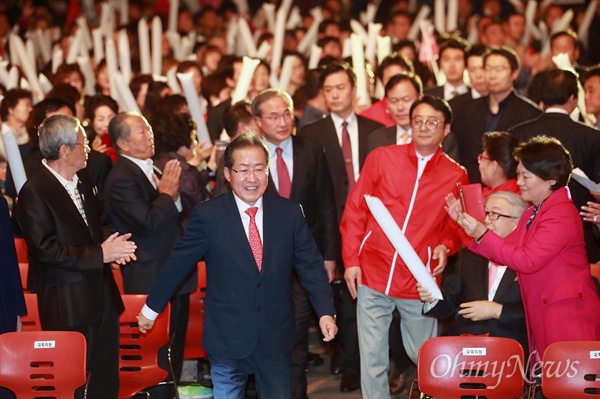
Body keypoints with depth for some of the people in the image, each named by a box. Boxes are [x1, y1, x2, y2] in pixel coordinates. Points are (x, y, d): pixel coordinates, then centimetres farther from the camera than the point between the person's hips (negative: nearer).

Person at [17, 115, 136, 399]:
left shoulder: (84, 181, 11)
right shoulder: (35, 192, -15)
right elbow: (45, 248, -21)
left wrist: (113, 244, -2)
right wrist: (99, 255, -19)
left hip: (102, 296, 8)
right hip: (68, 305, -8)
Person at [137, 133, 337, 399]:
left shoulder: (289, 213, -1)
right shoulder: (208, 215, -7)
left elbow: (310, 265, 1)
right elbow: (178, 264, 0)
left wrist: (326, 312, -9)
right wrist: (151, 308, 7)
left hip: (276, 337, 2)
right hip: (228, 336, -2)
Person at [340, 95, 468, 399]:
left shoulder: (456, 175, 3)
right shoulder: (381, 158, 1)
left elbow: (456, 225, 11)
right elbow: (354, 211, 4)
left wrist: (445, 247, -10)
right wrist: (351, 260, -1)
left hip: (420, 283, 0)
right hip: (373, 276, 0)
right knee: (372, 359, 3)